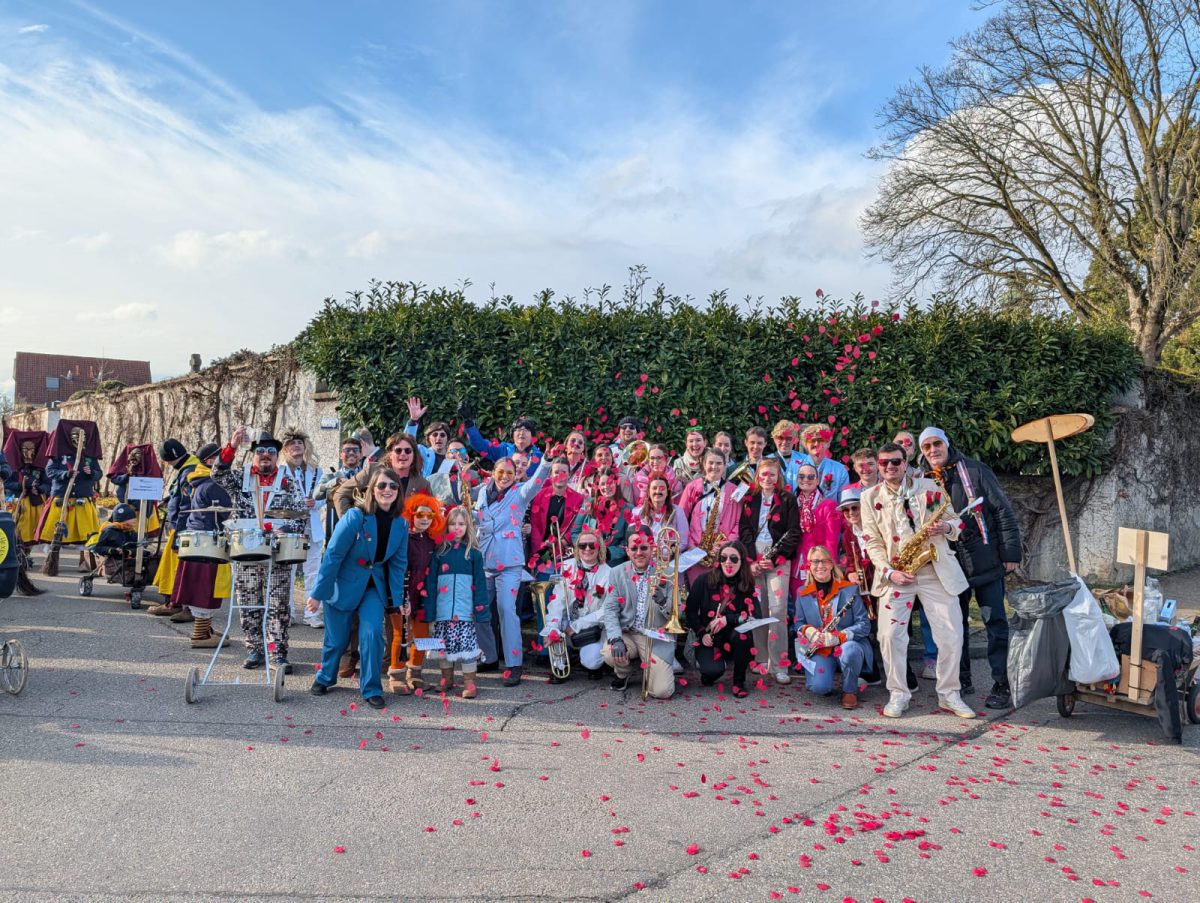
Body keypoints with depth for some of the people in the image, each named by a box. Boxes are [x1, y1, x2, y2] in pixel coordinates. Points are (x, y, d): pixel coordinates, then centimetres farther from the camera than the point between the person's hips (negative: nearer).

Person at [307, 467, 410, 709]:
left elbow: (398, 562, 2)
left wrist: (398, 596, -2)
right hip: (343, 584, -3)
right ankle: (324, 678, 37)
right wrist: (318, 593, -15)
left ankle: (371, 690, 4)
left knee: (372, 633, -13)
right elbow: (333, 554, -17)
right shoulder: (355, 516, -21)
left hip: (374, 587, 3)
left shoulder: (400, 524, -7)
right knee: (337, 638, 7)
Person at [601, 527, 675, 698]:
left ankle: (655, 669, 21)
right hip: (626, 634, 2)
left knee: (662, 691, -17)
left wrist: (662, 601, -28)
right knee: (610, 654, -31)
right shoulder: (617, 573, 1)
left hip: (657, 637, -1)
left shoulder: (667, 574, -3)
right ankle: (622, 674, 8)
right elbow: (610, 609, -4)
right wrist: (616, 638, -21)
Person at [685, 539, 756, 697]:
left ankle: (739, 681, -10)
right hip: (708, 638, -1)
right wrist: (702, 634, -13)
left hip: (733, 637, 2)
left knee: (743, 633, -33)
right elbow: (691, 611, -2)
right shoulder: (704, 580, -7)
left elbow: (754, 614, -16)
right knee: (714, 670, -29)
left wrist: (727, 619, -26)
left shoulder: (747, 585, -4)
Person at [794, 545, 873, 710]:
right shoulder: (803, 593, 3)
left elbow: (864, 624, -9)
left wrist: (839, 637, -24)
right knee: (820, 687, -27)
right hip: (819, 649, 1)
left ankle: (850, 691, -7)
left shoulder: (849, 589, -6)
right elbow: (799, 623, 11)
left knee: (850, 650, -38)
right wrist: (807, 630, -14)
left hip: (848, 645, -1)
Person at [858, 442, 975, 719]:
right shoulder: (870, 497, 3)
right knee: (890, 636, -7)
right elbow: (872, 542, 2)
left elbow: (957, 522, 8)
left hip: (936, 570, 0)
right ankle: (898, 694, 10)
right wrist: (889, 572, -12)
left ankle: (949, 694, 17)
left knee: (952, 635, -1)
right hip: (895, 574, 0)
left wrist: (946, 527, -16)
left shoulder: (928, 486, 4)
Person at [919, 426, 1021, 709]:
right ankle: (961, 679, 22)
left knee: (995, 621, -2)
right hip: (951, 564, 3)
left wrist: (1010, 553, -8)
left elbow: (1003, 510, -4)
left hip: (986, 560, -3)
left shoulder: (975, 471, -3)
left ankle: (1002, 684, 4)